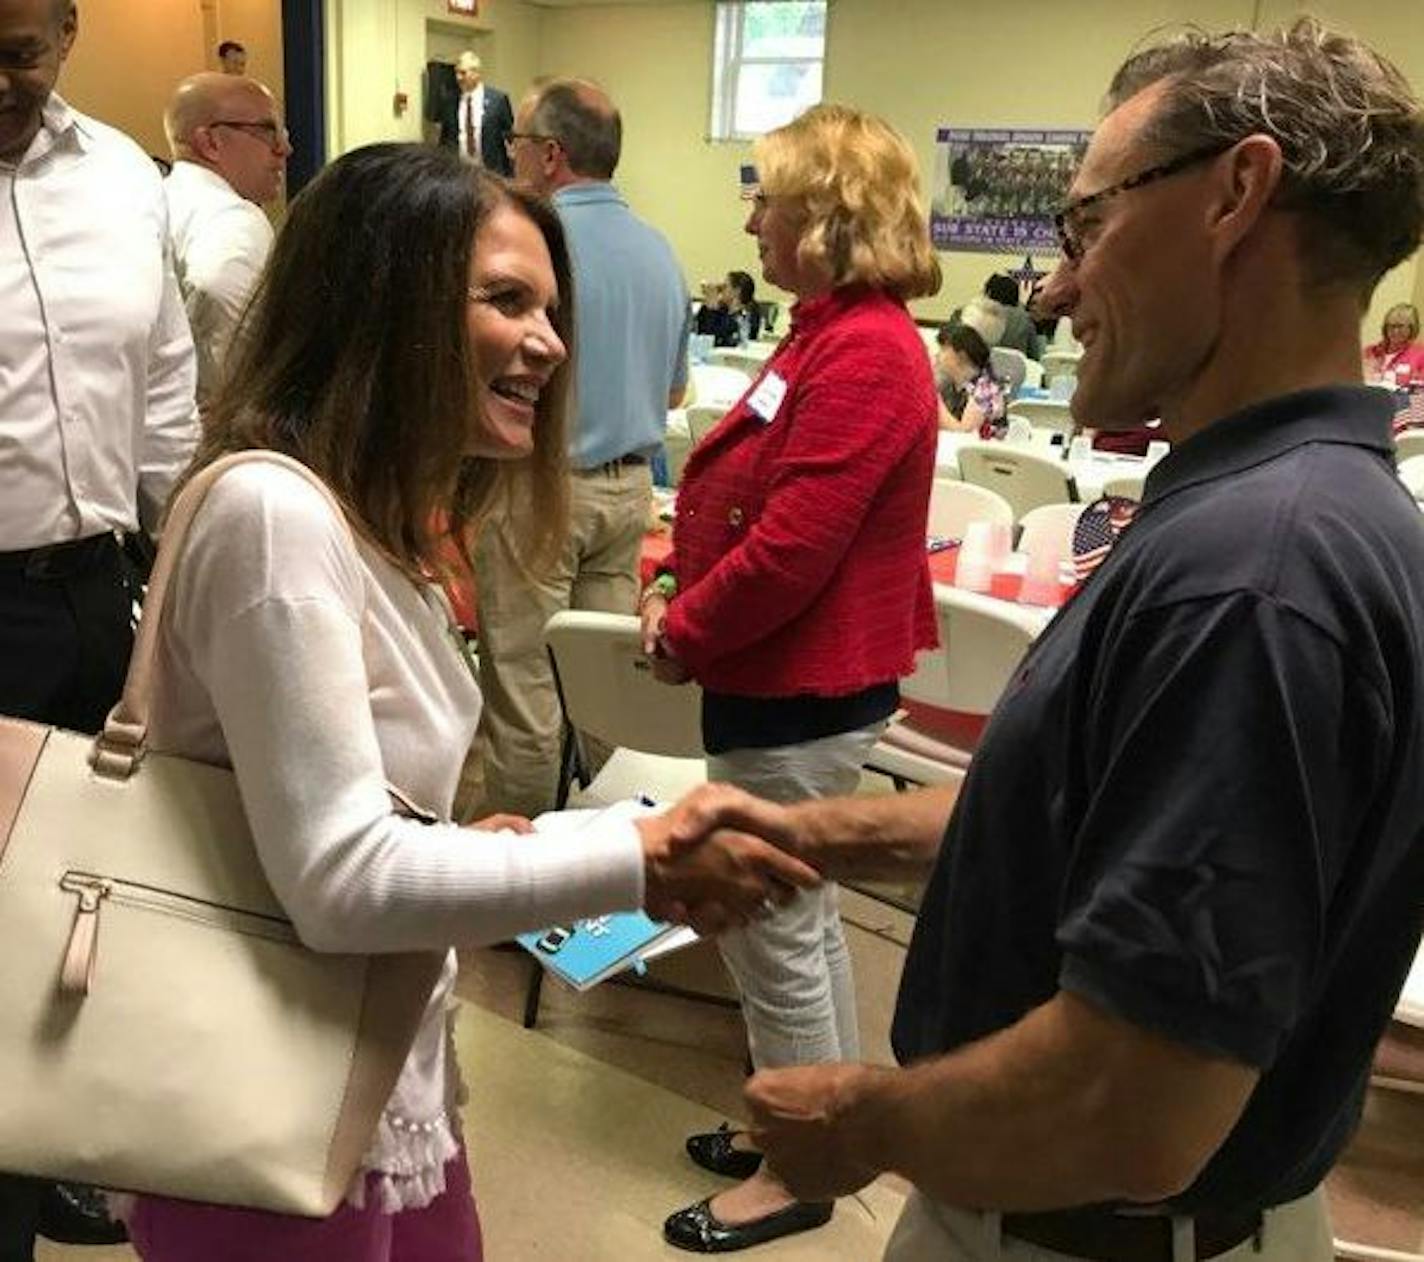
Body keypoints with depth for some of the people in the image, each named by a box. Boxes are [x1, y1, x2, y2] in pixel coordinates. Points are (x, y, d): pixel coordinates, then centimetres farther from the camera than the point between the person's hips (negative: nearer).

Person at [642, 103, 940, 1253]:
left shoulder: (867, 352, -21)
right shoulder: (837, 333, 12)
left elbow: (790, 547, -25)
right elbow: (740, 495, 15)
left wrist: (681, 635, -12)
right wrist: (674, 584, 4)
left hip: (800, 691, -10)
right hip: (790, 679, 10)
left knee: (771, 928, 4)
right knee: (801, 915, 20)